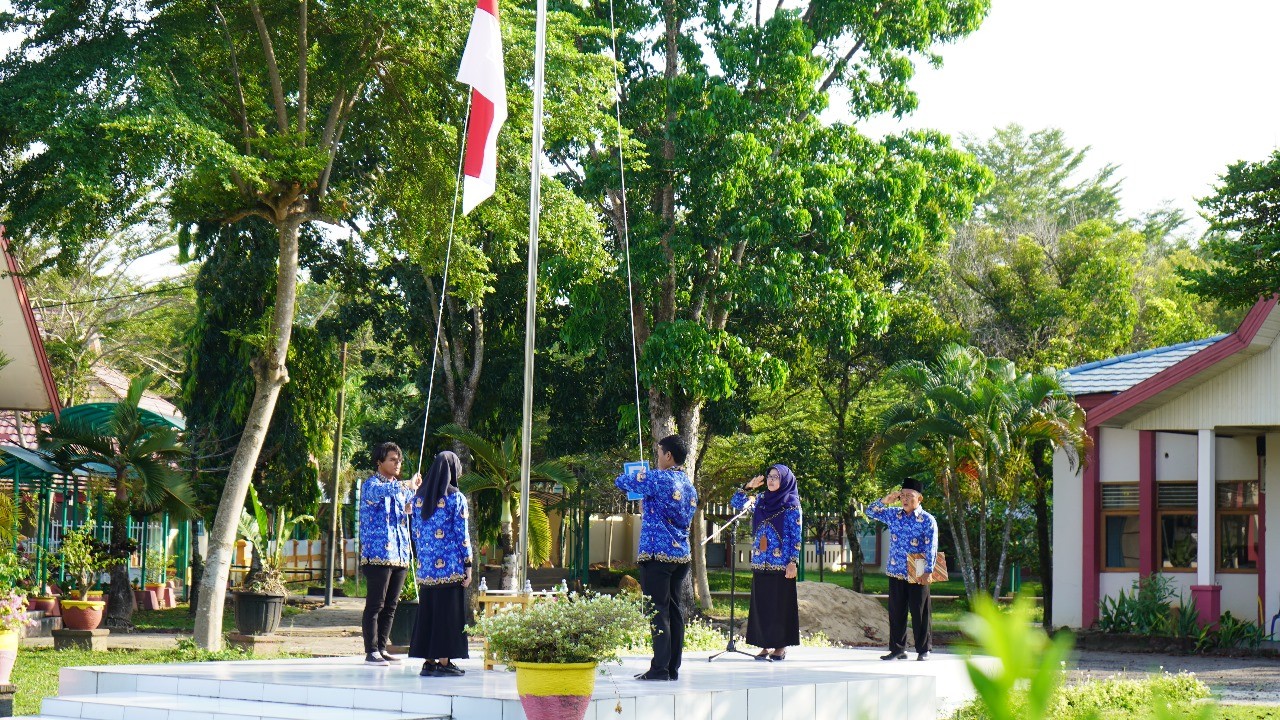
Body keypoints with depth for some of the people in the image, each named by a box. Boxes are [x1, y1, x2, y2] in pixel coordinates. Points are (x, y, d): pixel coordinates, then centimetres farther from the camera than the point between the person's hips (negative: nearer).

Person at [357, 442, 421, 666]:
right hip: (377, 553, -7)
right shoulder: (371, 484, -4)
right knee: (375, 604, -7)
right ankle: (371, 651, -4)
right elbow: (378, 492, -29)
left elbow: (407, 515, 22)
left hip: (400, 554, 7)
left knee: (390, 605, 8)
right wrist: (405, 486, -41)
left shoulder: (399, 486, 19)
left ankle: (382, 648, 14)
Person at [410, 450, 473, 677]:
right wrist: (468, 565, -3)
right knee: (448, 613, -1)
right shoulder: (456, 498, -7)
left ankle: (428, 662, 10)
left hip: (426, 566, 5)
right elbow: (462, 534, -8)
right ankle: (444, 662, 0)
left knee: (427, 610, 9)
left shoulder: (419, 497, 9)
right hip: (450, 565, -5)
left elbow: (415, 531, 13)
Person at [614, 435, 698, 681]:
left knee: (658, 612, -7)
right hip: (681, 555, 8)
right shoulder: (689, 485, 13)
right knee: (673, 611, 10)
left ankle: (660, 668, -9)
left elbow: (620, 482, -3)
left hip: (657, 553, -8)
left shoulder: (658, 479, -12)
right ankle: (673, 668, 11)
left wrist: (637, 477, 19)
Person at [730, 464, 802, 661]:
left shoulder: (791, 504, -3)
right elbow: (736, 504, 13)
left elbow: (796, 535, -5)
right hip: (760, 562, 5)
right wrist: (748, 487, -1)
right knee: (761, 604, 5)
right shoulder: (760, 500, 11)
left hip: (781, 563, -5)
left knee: (780, 604, -1)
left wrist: (793, 562, -12)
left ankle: (781, 646, 5)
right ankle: (765, 645, 10)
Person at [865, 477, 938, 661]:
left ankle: (923, 650, 10)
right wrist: (885, 500, -6)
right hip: (895, 572, 4)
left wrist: (928, 571, -19)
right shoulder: (893, 514, 8)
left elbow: (931, 548, -11)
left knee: (920, 613, 2)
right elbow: (870, 512, 11)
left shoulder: (928, 520, -6)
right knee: (896, 612, 7)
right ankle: (897, 649, 14)